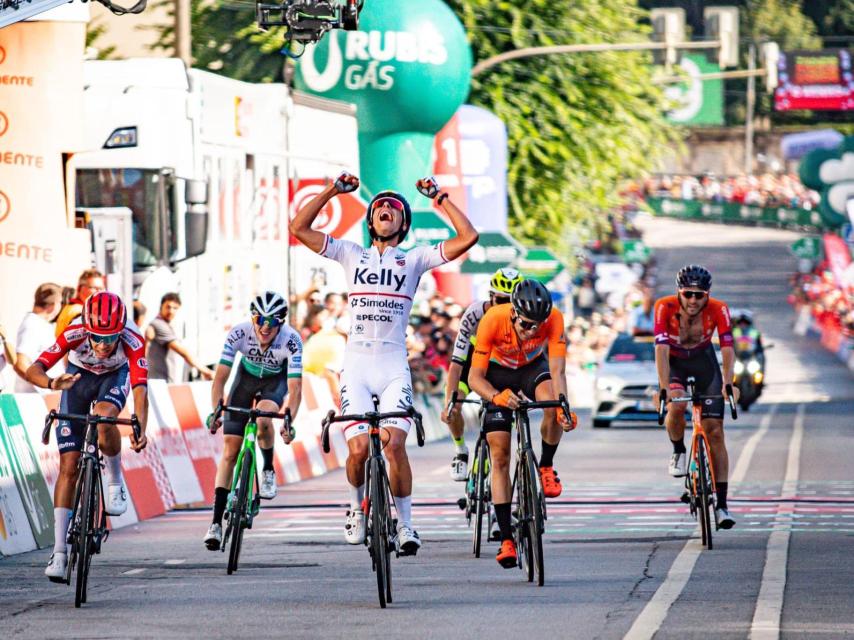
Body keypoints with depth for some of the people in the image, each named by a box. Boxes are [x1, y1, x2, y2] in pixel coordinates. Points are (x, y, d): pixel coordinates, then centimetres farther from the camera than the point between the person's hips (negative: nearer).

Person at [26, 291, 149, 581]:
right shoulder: (74, 335, -35)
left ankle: (115, 483, -8)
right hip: (78, 376, 0)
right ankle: (59, 551, -5)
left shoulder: (132, 340, -36)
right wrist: (52, 383, -62)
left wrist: (140, 429, -58)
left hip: (115, 376, 0)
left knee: (104, 418, -36)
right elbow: (33, 369, -39)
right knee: (69, 467, -8)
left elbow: (140, 387, -43)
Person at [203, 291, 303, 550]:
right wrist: (215, 412, -45)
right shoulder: (239, 333, -31)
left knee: (263, 419, -36)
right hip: (247, 376, 1)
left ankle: (268, 471, -5)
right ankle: (217, 522, -5)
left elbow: (295, 388, -36)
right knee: (230, 450, -7)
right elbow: (220, 378, -30)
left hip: (276, 380, -1)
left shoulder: (291, 340, -33)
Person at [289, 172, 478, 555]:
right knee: (358, 448, -12)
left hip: (394, 368, -1)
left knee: (394, 444, -17)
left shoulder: (414, 260, 10)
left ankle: (405, 524, -3)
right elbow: (299, 227, 7)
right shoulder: (352, 255, 13)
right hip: (356, 367, 1)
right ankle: (357, 507, 18)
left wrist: (440, 199, 3)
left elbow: (468, 237, 0)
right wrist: (332, 191, 4)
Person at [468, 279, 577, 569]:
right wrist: (497, 397, -51)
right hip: (499, 373, -1)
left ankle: (546, 466, -6)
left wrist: (564, 407, -52)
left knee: (553, 404, -34)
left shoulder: (554, 319, -32)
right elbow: (475, 377, -31)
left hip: (533, 366, 1)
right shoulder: (492, 320, -34)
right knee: (499, 455, -9)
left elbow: (557, 371, -35)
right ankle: (506, 539, -5)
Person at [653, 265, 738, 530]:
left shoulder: (718, 309, -26)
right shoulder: (665, 308, -29)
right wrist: (664, 388, -47)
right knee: (676, 407, -32)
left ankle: (721, 505, -4)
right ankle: (679, 452, 0)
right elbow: (661, 350, -36)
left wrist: (727, 384, -48)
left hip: (704, 361, 1)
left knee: (715, 431, -7)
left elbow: (727, 349, -32)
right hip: (673, 363, -1)